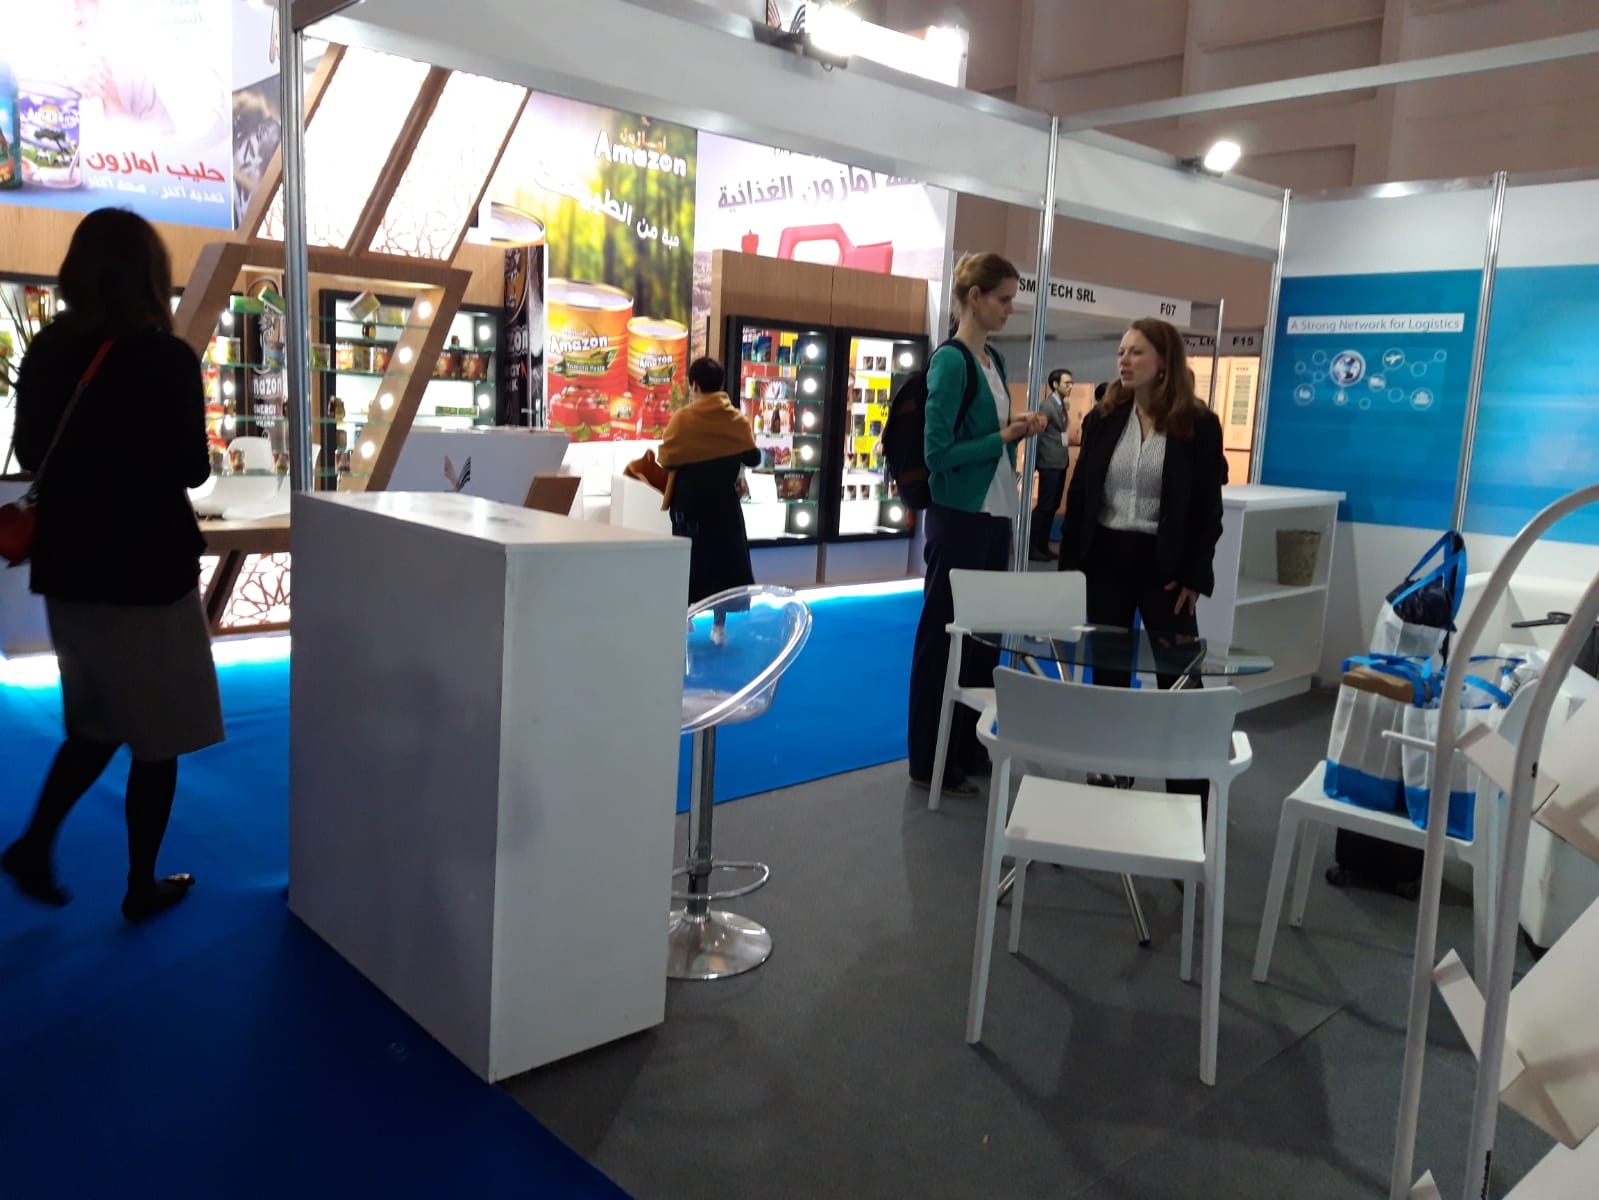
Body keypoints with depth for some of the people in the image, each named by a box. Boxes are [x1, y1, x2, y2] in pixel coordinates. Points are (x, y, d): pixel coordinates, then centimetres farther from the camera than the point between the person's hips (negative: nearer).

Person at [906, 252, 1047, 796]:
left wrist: (1019, 430, 0)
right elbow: (937, 452, -19)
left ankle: (970, 750, 28)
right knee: (943, 637, 2)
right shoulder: (950, 360, -14)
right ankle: (931, 763, 14)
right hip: (959, 518, -9)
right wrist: (1004, 436, -16)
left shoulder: (994, 359, 11)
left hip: (994, 515, 9)